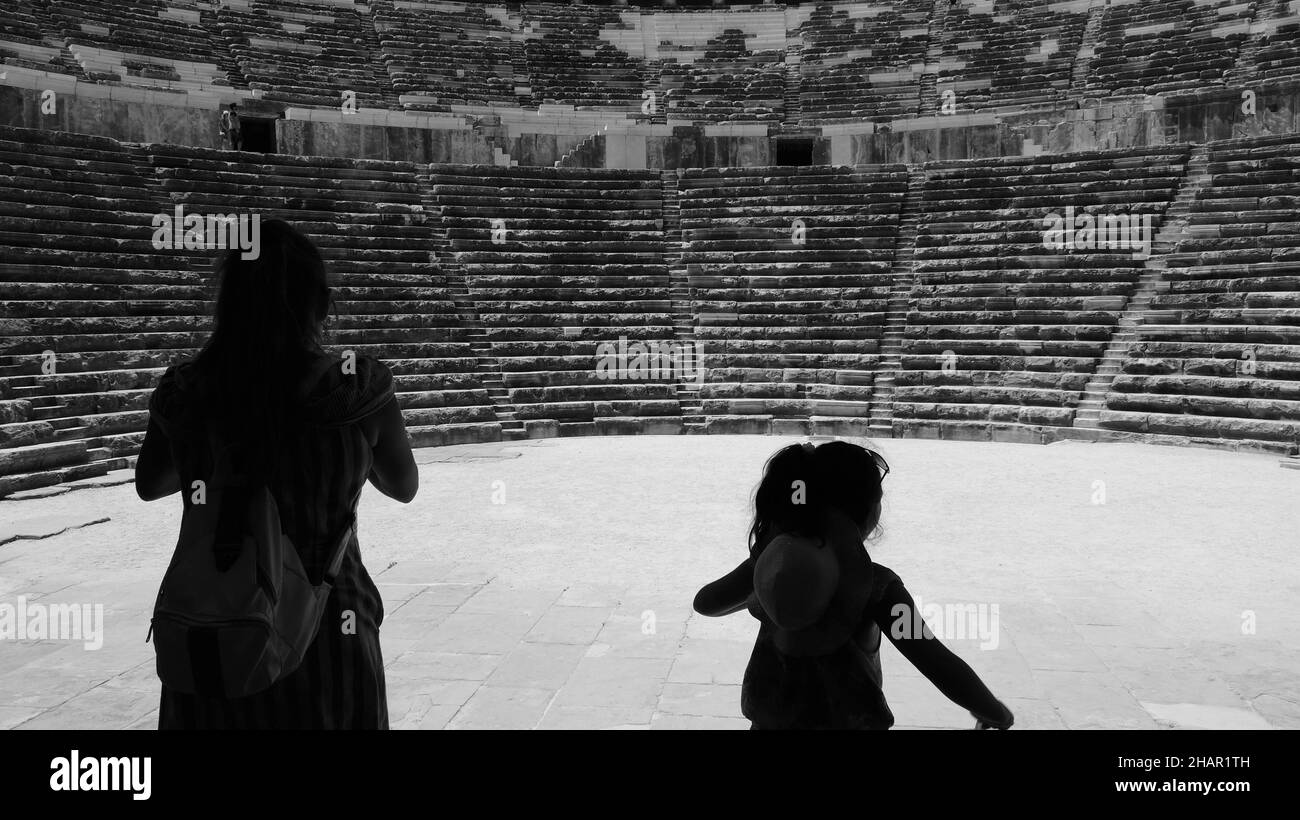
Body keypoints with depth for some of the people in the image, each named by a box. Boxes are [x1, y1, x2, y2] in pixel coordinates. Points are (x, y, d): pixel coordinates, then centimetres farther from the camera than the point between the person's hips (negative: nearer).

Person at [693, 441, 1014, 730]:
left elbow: (705, 603, 2)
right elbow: (939, 663, -24)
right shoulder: (874, 585, -24)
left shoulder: (772, 559, -12)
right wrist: (994, 712, -10)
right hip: (846, 717, -3)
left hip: (773, 716, 4)